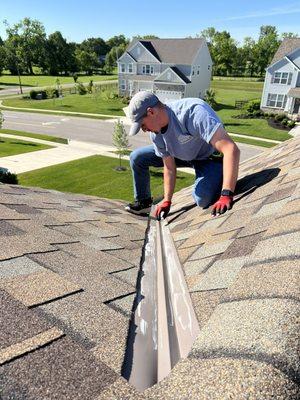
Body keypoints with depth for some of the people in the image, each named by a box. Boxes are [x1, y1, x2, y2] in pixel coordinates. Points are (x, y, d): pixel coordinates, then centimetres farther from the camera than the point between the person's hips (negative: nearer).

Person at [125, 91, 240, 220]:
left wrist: (226, 196, -50)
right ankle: (143, 202, 17)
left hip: (210, 157, -6)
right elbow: (169, 168, -6)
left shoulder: (193, 112, -38)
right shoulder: (155, 132, -15)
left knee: (202, 200, -30)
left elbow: (231, 149, -45)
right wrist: (167, 201, -8)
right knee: (137, 158, -3)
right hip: (182, 154, 6)